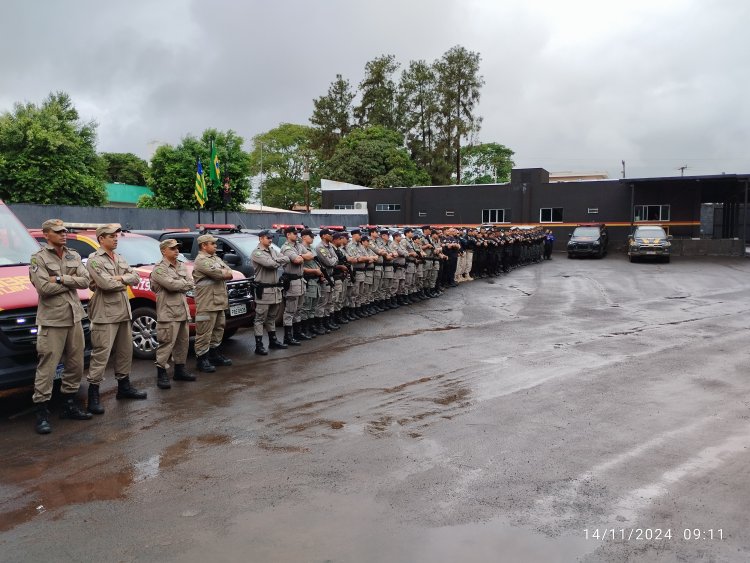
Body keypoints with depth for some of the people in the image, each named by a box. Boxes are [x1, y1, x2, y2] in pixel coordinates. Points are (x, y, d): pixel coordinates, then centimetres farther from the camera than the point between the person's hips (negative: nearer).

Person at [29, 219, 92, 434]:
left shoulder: (74, 256, 12)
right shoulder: (38, 258, -5)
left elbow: (85, 281, -1)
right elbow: (44, 288, -17)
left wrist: (61, 279, -14)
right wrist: (71, 282, -8)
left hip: (74, 318, 6)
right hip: (51, 321, -6)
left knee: (76, 364, 12)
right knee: (47, 367, -5)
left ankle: (69, 404, 26)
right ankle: (42, 413, 2)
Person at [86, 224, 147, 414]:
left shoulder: (120, 259, 16)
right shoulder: (94, 260, -8)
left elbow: (136, 277, 8)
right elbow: (106, 284, -20)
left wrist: (121, 278, -10)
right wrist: (125, 283, -3)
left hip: (123, 312, 8)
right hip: (105, 314, -8)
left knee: (125, 351, 15)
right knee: (101, 354, -9)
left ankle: (124, 386, 28)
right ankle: (93, 394, -4)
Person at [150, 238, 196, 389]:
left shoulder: (182, 266, 16)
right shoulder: (159, 269, -7)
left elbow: (191, 285, 8)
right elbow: (171, 285, -20)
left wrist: (178, 285, -8)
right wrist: (184, 284, -4)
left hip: (183, 311, 8)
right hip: (168, 313, -8)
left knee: (182, 342, 13)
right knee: (167, 343, -8)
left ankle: (180, 370, 24)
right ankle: (161, 374, 0)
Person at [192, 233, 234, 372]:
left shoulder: (216, 258, 20)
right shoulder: (201, 260, -11)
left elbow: (229, 273, 11)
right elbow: (219, 274, -20)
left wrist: (223, 273, -8)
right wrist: (225, 273, -1)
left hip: (219, 302, 10)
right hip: (207, 303, -10)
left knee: (218, 329, 17)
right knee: (204, 333, -4)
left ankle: (214, 354, 28)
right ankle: (201, 359, 2)